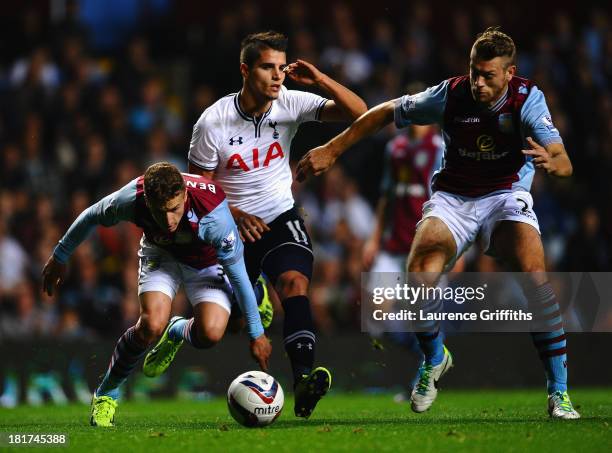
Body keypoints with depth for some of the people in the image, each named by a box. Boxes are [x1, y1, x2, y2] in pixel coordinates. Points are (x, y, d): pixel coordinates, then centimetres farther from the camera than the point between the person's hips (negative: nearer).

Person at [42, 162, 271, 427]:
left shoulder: (213, 214, -40)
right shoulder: (131, 199, -34)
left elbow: (239, 275, -27)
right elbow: (91, 217, -10)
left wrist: (256, 334, -19)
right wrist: (59, 258, 4)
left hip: (208, 263, -1)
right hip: (161, 254, 1)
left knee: (210, 333, -26)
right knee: (151, 325, -26)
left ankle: (177, 333, 13)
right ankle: (106, 394, -2)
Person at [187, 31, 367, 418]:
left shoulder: (290, 103, -9)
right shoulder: (213, 122, -13)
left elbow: (359, 113, -13)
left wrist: (320, 79, -27)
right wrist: (236, 215, -19)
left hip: (282, 218, 0)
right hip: (233, 227, 0)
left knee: (294, 281, -30)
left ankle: (304, 379, -43)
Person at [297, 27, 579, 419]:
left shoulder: (527, 99, -16)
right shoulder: (451, 95, -12)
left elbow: (564, 163, -26)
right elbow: (386, 112, 2)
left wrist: (551, 162, -51)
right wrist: (333, 149, -1)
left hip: (505, 195, -2)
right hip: (452, 198, 2)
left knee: (534, 273, -30)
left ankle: (558, 391, -20)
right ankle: (434, 361, 11)